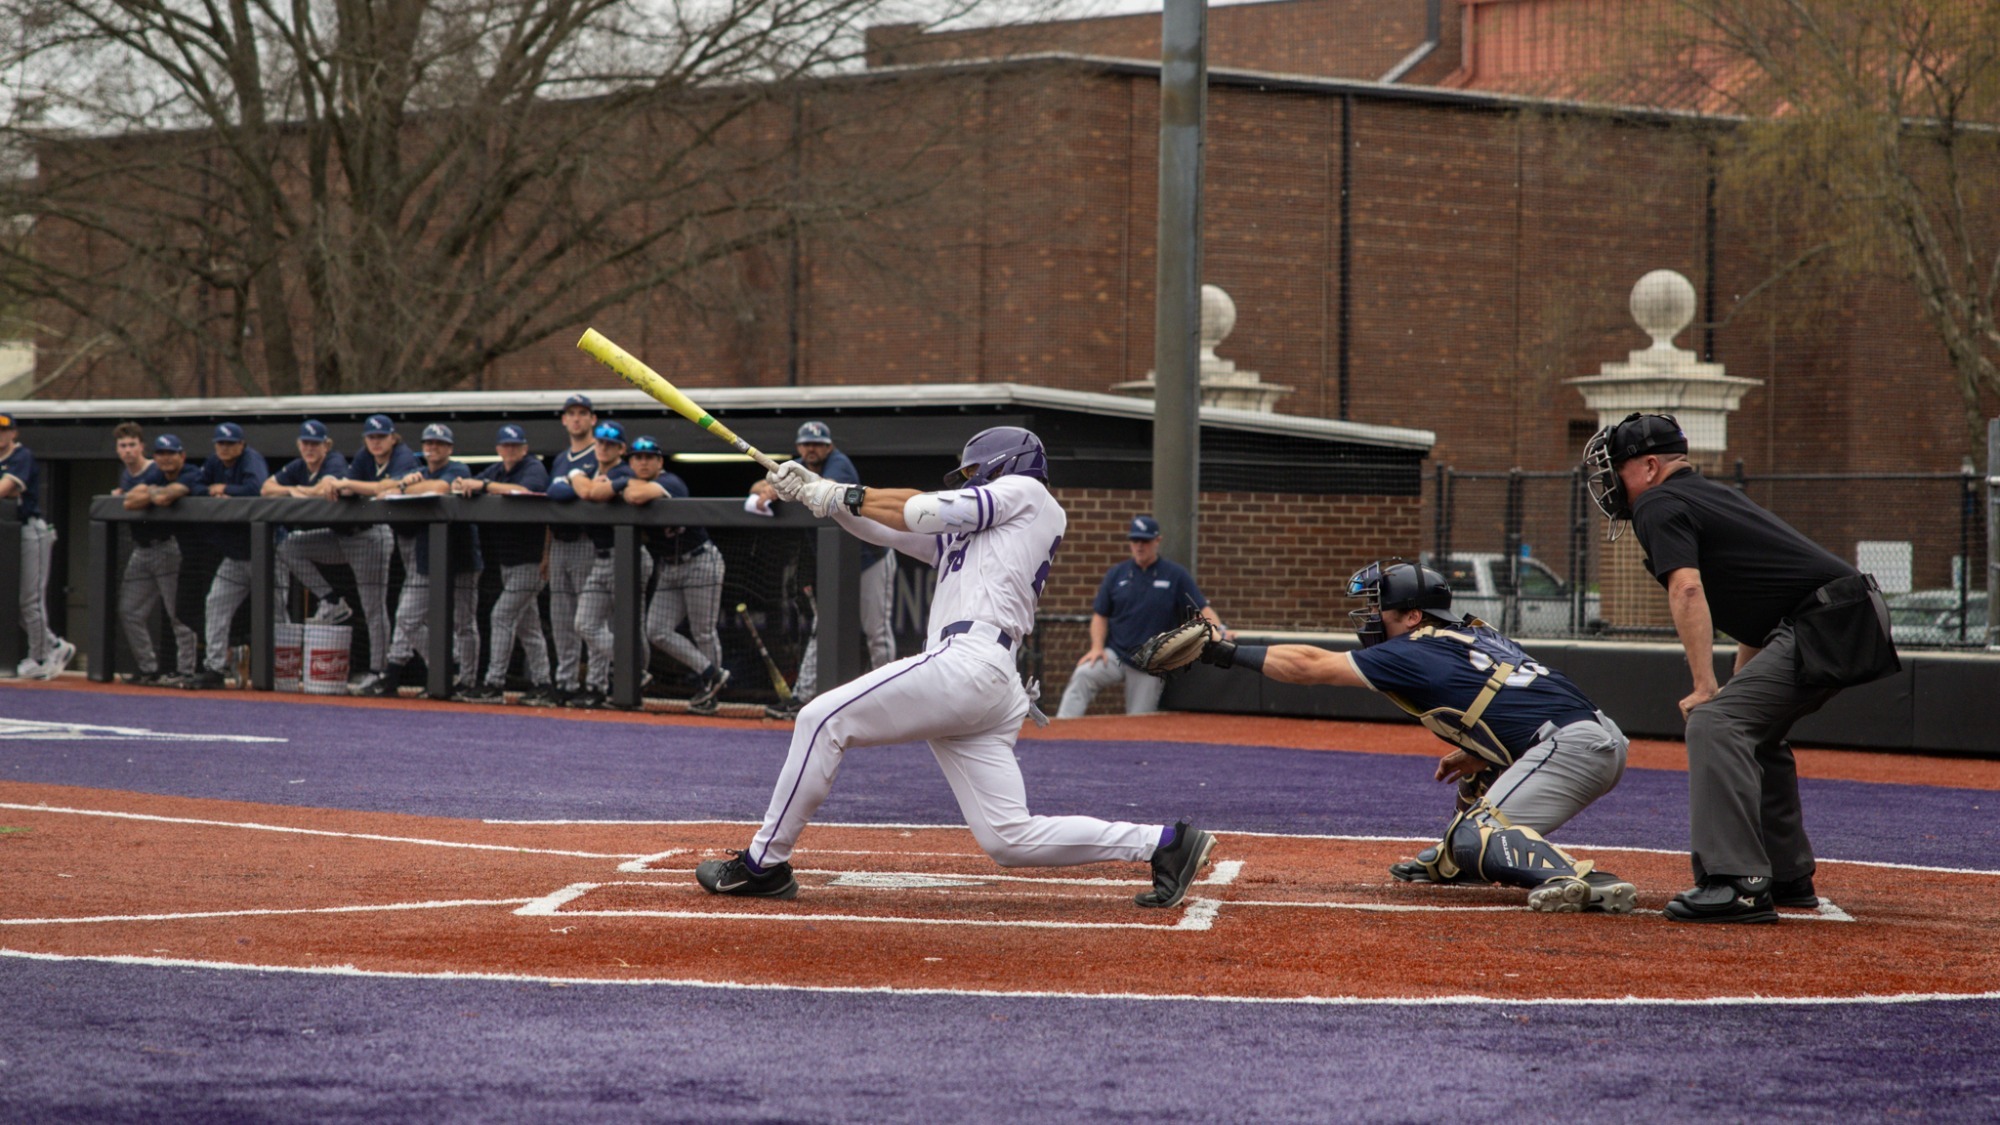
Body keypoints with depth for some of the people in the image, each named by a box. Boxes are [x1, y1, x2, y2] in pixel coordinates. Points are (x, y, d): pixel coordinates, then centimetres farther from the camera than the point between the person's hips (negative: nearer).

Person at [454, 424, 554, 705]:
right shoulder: (497, 470, 16)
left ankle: (494, 684, -10)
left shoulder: (534, 468, -7)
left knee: (501, 617, -11)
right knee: (527, 624, 10)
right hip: (506, 560, 9)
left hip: (528, 558, -9)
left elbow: (524, 491, -28)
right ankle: (542, 685, 13)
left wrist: (483, 485, -28)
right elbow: (460, 486, 16)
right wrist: (461, 485, -8)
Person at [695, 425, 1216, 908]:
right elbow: (888, 528, 31)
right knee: (1010, 838, 0)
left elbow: (930, 510, 2)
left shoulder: (1024, 491, 10)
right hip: (996, 689, 9)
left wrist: (846, 495, 11)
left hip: (967, 663, -9)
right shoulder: (965, 531, 34)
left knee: (823, 721, -6)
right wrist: (815, 490, 22)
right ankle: (1163, 842, -1)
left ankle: (764, 863, -4)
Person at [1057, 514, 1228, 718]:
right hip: (1115, 654, 1)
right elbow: (1100, 615, 10)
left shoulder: (1176, 575, 1)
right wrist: (1097, 647, -6)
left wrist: (1218, 630, -21)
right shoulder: (1116, 575, 7)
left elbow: (1201, 608, -2)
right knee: (1082, 676, -26)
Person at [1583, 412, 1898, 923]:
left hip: (1823, 627, -10)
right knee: (1753, 728, 26)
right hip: (1861, 622, 10)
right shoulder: (1712, 494, 27)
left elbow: (1687, 590, -17)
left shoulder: (1659, 505, -2)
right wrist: (1741, 687, 25)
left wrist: (1705, 689, -21)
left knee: (1714, 723, -17)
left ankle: (1738, 884, -26)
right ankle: (1787, 877, 30)